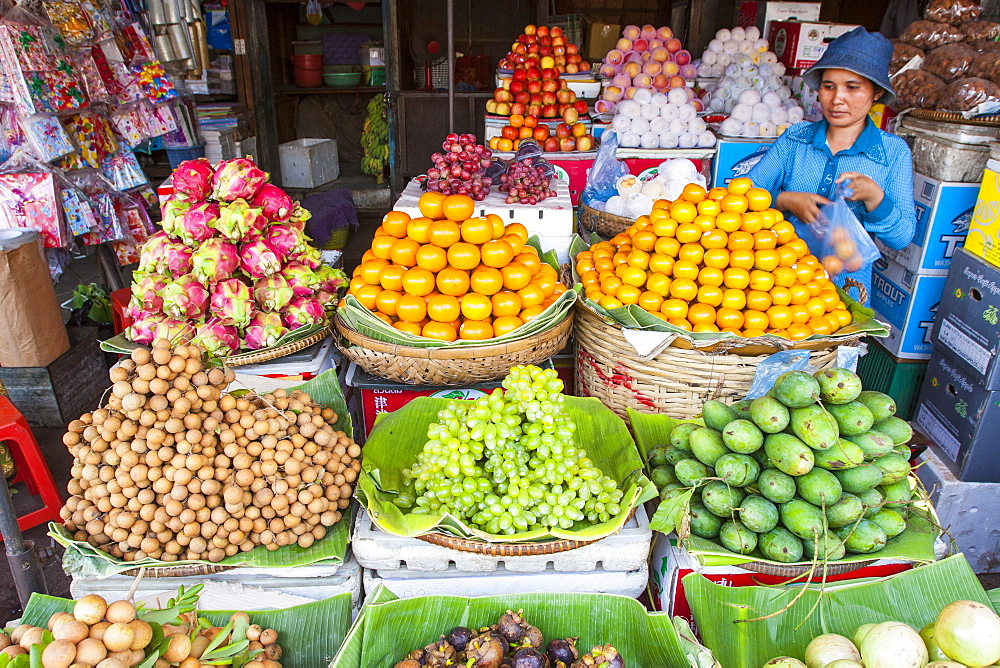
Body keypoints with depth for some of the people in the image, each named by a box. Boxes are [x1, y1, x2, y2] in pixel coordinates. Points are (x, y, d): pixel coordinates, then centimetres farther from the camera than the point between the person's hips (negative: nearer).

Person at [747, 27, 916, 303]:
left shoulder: (893, 152, 3)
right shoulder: (795, 138, 6)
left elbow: (902, 237, -2)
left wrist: (874, 197, -18)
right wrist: (785, 200, -19)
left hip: (845, 286, -1)